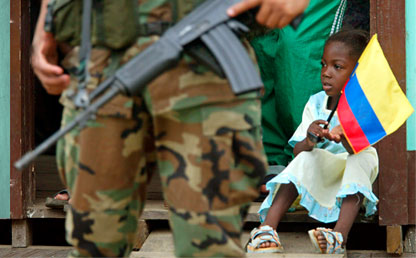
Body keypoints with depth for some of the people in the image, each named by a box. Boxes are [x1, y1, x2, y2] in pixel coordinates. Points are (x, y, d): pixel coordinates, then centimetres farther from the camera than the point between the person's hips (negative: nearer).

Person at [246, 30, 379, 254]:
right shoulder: (315, 104, -3)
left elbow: (357, 150, -27)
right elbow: (297, 151, -7)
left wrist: (345, 139, -51)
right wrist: (309, 141, -31)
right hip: (323, 173, 3)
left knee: (361, 160, -33)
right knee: (306, 158, -26)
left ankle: (340, 235, -51)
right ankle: (267, 227, -38)